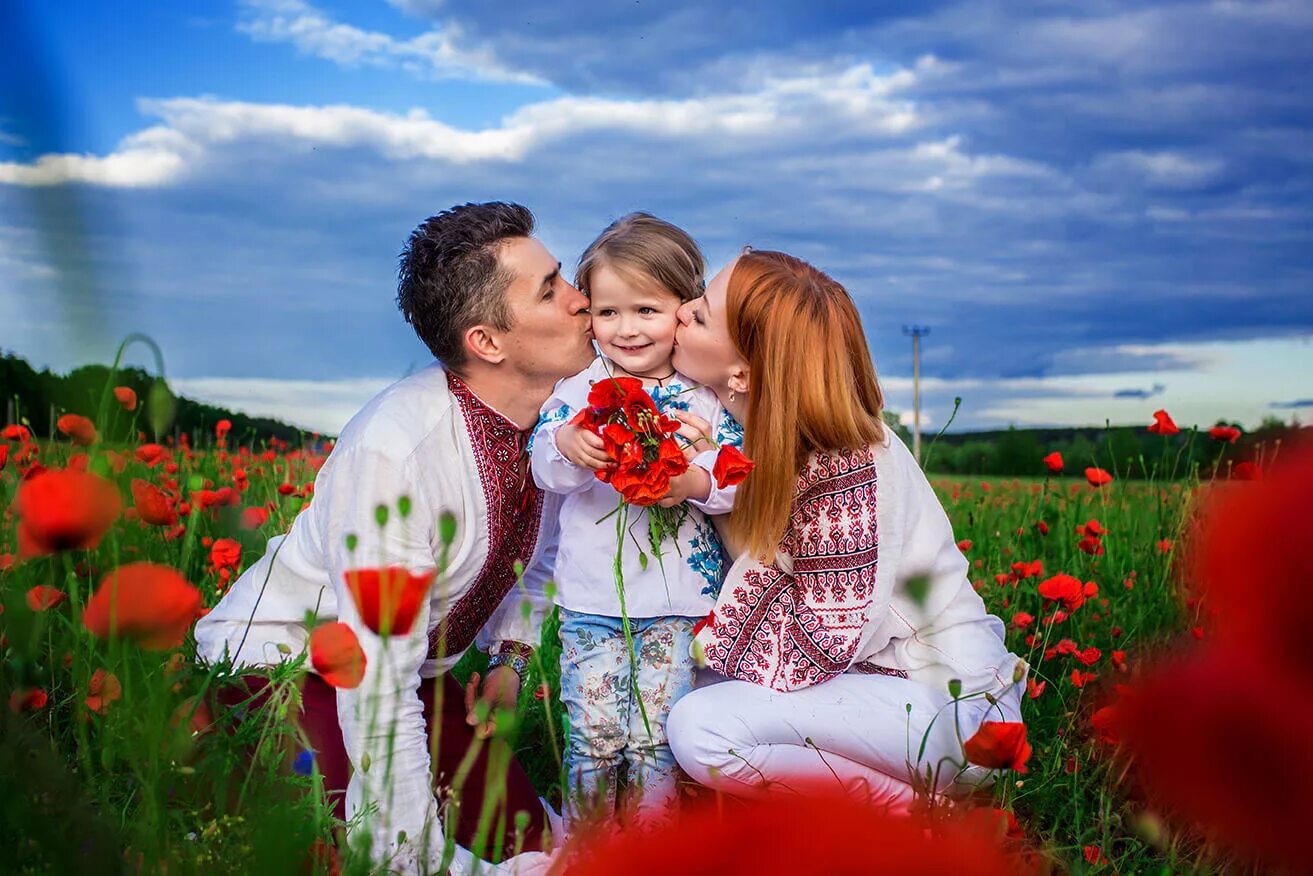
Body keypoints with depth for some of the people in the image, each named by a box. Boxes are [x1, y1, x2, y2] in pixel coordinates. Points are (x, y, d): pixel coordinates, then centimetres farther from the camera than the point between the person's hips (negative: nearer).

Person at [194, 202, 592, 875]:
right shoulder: (392, 451, -33)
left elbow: (539, 542, 14)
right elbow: (377, 685, -32)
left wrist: (511, 656, 2)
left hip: (416, 671, 7)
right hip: (277, 661, -6)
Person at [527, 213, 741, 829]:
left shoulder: (708, 395, 0)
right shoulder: (578, 386, 0)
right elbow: (545, 470, -9)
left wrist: (695, 483, -27)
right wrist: (565, 444, -32)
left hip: (679, 599, 0)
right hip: (592, 595, 1)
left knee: (657, 737, 6)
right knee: (593, 733, 5)